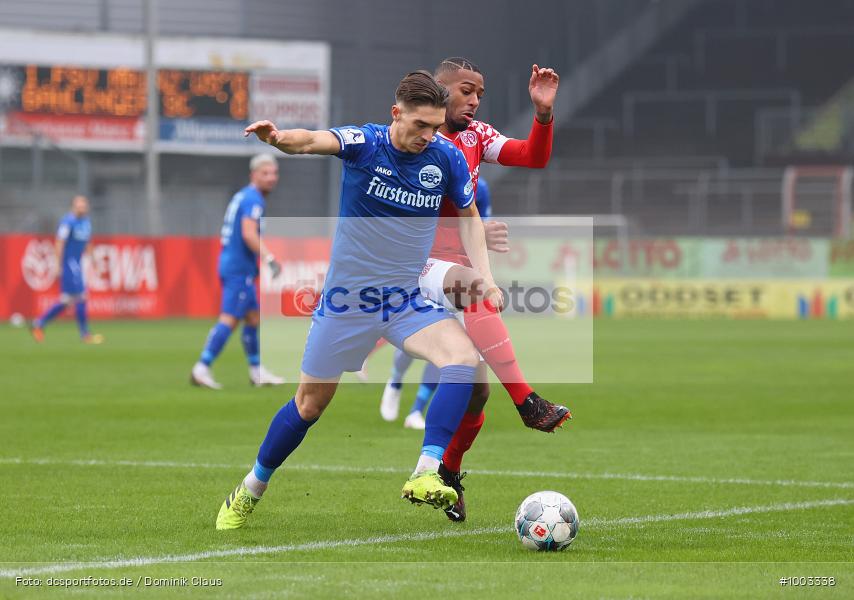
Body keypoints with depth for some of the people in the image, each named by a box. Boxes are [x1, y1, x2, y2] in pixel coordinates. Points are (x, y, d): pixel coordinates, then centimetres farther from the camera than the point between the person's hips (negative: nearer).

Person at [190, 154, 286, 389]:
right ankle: (201, 368, -16)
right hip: (239, 269, -10)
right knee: (229, 319, -12)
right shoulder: (254, 199, -12)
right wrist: (269, 259, -27)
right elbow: (248, 234, -25)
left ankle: (257, 372, 19)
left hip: (229, 262, 10)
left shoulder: (242, 196, 18)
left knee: (253, 318, 14)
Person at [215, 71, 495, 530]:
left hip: (407, 300, 2)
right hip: (346, 299, -2)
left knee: (463, 356, -26)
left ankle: (425, 476, -31)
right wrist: (280, 138, -60)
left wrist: (485, 279, -1)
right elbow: (315, 141, -37)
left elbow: (469, 216, 12)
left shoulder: (447, 158, -6)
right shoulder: (365, 143, -16)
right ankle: (250, 491, 30)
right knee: (309, 405, 7)